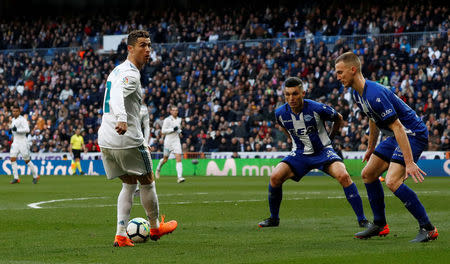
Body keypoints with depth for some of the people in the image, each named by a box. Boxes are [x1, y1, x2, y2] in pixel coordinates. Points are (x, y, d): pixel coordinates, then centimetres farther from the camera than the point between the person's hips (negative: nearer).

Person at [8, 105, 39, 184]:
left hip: (23, 141, -7)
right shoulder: (13, 119, 12)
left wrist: (17, 130, -24)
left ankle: (35, 176, 13)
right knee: (13, 159, -6)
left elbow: (27, 129, -23)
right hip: (15, 142, 7)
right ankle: (16, 178, -3)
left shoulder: (22, 119, -12)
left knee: (27, 160, -2)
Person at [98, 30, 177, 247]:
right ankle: (155, 227, 28)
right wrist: (121, 120, -50)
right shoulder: (131, 73, -14)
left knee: (129, 184, 17)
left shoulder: (117, 70, 17)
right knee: (147, 182, 11)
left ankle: (121, 235, 4)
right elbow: (117, 95, -33)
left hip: (106, 139, 9)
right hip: (127, 140, -9)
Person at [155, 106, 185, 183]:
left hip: (176, 141, 3)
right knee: (165, 159, 10)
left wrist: (179, 131, 5)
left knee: (178, 158, -13)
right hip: (168, 141, -3)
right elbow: (163, 131, -10)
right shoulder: (167, 120, -6)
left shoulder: (179, 120, 10)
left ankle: (179, 177, -21)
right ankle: (158, 169, 43)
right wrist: (173, 129, -18)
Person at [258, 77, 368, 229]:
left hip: (323, 151, -3)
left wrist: (330, 138, 11)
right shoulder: (280, 113, -9)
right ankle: (273, 218, 4)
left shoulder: (317, 108, -20)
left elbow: (338, 119, 2)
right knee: (275, 177, -19)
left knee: (343, 175, -29)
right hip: (299, 154, 3)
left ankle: (362, 220, -19)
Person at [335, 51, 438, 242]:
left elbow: (398, 127, -30)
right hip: (396, 136, 11)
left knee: (392, 181, -24)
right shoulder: (358, 94, 4)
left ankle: (427, 229, -16)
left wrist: (409, 162, -32)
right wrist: (371, 148, 32)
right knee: (368, 174, 14)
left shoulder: (375, 94, -27)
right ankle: (380, 225, 26)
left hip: (413, 134, -11)